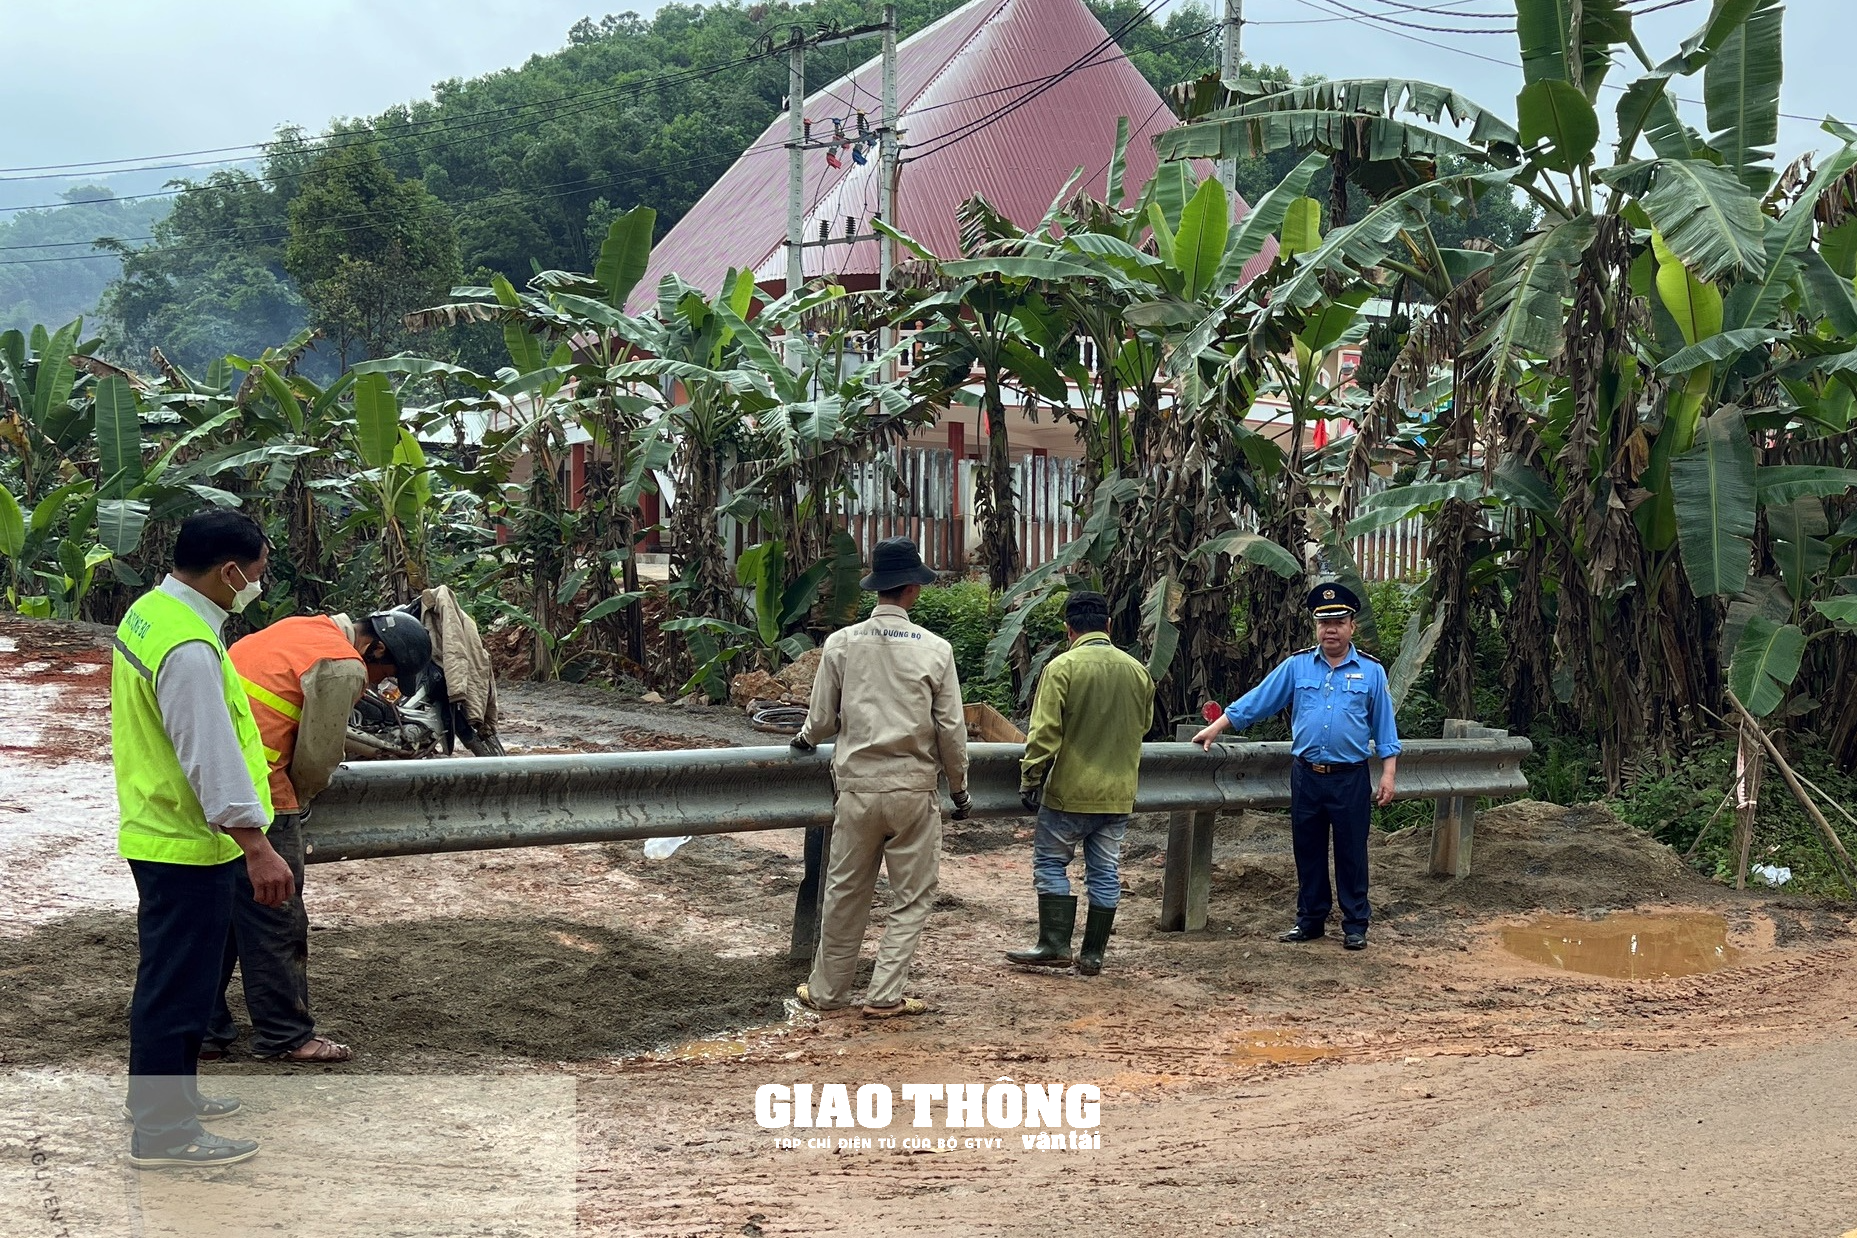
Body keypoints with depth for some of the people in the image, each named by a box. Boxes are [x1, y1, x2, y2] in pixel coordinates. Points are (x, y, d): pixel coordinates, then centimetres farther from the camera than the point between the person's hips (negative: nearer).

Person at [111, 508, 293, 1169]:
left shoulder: (149, 611, 8)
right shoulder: (189, 649, -25)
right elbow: (212, 755, -28)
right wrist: (257, 848, -27)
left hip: (158, 832, 10)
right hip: (187, 844, -10)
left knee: (173, 980, 22)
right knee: (176, 985, -1)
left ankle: (167, 1095, 36)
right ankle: (162, 1132, 7)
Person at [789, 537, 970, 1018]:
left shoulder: (841, 643, -2)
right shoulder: (935, 650, -5)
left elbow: (822, 718, 5)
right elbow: (951, 728, -3)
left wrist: (805, 739, 29)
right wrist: (959, 788, 10)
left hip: (856, 786, 2)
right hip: (914, 789, -2)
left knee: (845, 893, 12)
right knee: (911, 898, 9)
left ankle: (827, 992, 21)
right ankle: (884, 995, 6)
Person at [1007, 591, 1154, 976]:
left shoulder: (1062, 668, -12)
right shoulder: (1137, 671, 3)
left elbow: (1044, 734, -14)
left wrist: (1029, 780, -7)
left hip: (1070, 790, -5)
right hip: (1118, 794, 5)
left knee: (1050, 862, 8)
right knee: (1105, 873, 9)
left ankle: (1054, 944, 3)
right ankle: (1093, 955, 13)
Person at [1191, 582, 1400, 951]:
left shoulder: (1371, 671, 1)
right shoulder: (1296, 666, 4)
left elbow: (1384, 727, 3)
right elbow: (1256, 701, 5)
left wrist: (1388, 775, -2)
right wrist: (1216, 728, 0)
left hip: (1350, 779, -2)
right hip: (1306, 776, 2)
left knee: (1351, 852, 4)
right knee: (1308, 851, 10)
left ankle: (1355, 924, 14)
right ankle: (1310, 920, 21)